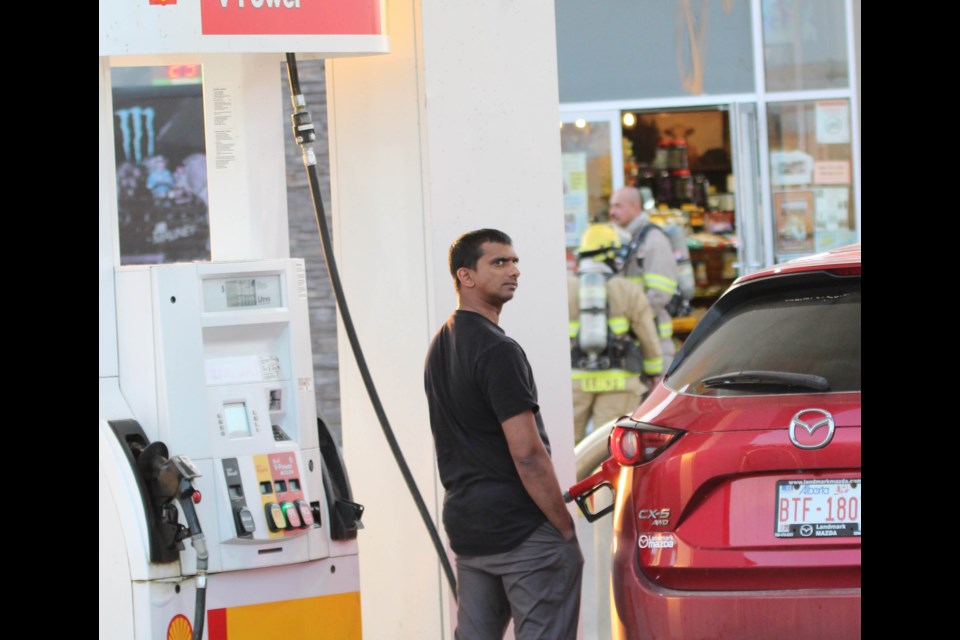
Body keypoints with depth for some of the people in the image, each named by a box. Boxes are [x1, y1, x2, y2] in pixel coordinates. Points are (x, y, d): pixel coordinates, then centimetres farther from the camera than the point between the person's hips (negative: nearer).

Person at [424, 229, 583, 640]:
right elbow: (527, 454, -20)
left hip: (464, 527, 9)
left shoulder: (440, 347, 14)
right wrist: (565, 528, -13)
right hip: (524, 530, -9)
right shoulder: (497, 350, -16)